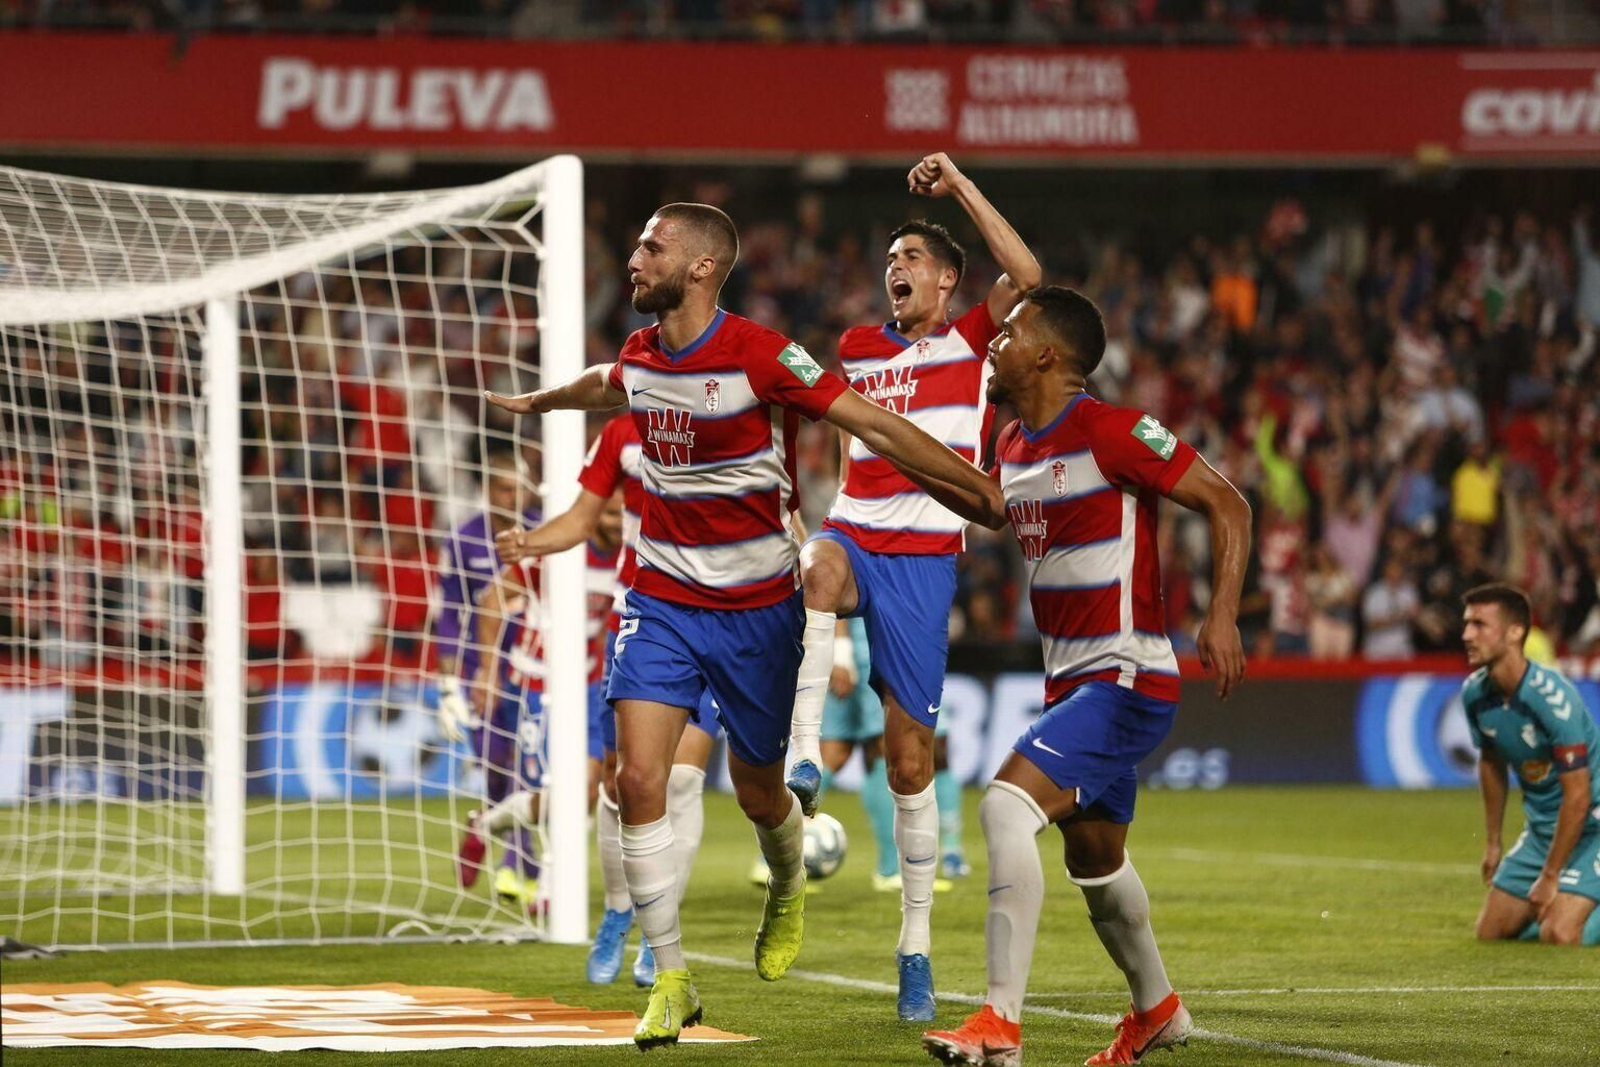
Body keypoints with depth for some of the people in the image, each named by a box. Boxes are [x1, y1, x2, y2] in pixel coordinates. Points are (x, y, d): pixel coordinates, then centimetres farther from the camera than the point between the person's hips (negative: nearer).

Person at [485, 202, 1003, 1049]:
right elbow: (607, 387, 28)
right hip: (662, 598, 4)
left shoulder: (760, 355, -18)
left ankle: (788, 890, 47)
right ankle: (670, 980, -5)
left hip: (756, 608, -4)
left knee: (758, 794, 9)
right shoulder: (639, 355, 1)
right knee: (638, 776, -13)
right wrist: (537, 402, 47)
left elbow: (874, 426, -16)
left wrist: (985, 491, -18)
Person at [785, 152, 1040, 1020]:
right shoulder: (856, 349, 17)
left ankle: (916, 945, 6)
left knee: (909, 752, -2)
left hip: (924, 558, -3)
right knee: (817, 569, -38)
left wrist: (959, 186, -10)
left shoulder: (970, 340, 5)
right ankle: (804, 756, -43)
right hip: (853, 533, 3)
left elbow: (1025, 274, -13)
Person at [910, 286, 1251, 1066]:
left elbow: (1227, 505, -13)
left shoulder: (1111, 433, -16)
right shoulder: (1012, 447, 9)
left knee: (1006, 807, -24)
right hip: (1070, 682, 10)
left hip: (1126, 679, -10)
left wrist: (1223, 616, -23)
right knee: (1095, 862, 22)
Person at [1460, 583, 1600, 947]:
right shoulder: (1474, 694, -5)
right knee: (1490, 933, 6)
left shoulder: (1552, 696, -28)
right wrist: (1492, 844, 19)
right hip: (1541, 827, 7)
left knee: (1558, 936, -22)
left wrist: (1549, 879, -20)